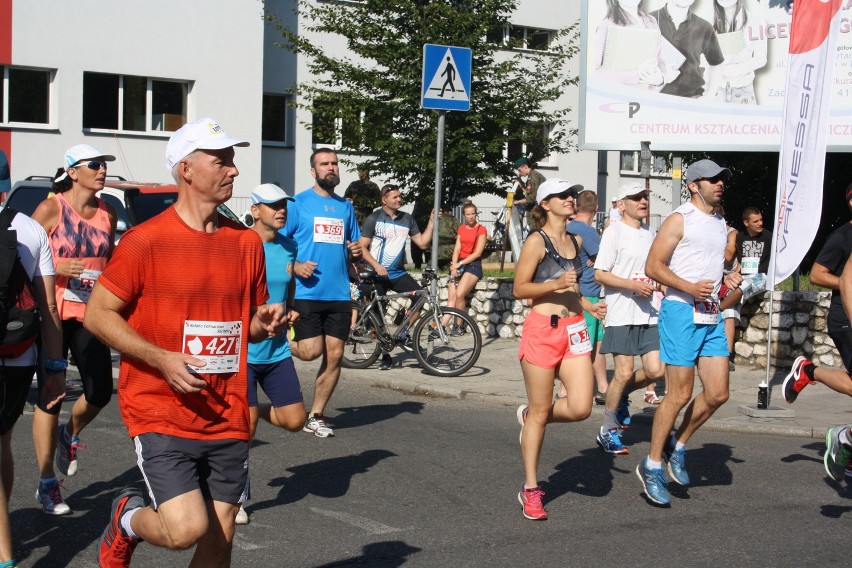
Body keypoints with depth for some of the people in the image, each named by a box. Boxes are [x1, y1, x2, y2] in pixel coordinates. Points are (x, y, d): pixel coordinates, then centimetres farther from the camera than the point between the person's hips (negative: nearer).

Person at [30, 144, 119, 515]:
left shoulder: (107, 213, 8)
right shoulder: (51, 209, -8)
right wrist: (56, 267, -21)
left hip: (90, 314, 5)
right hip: (55, 314, -5)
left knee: (100, 392, -1)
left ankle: (70, 435, 34)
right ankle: (46, 486, 9)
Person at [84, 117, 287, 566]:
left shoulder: (246, 242, 9)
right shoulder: (145, 240, -8)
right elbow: (97, 314, -6)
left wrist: (264, 322, -3)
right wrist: (162, 359, -17)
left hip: (226, 417, 5)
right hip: (160, 413, -5)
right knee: (186, 529, -16)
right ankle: (128, 518, 18)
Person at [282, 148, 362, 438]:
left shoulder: (346, 207, 15)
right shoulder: (298, 204, 0)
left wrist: (357, 250, 2)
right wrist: (295, 266, -18)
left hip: (339, 294, 5)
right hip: (307, 292, -5)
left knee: (334, 356, 2)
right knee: (311, 351, -13)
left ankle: (316, 417, 13)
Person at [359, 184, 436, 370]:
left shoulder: (407, 219, 9)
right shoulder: (374, 219, -4)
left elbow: (423, 243, 6)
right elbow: (362, 247, -8)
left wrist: (432, 221, -4)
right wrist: (376, 266, -21)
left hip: (398, 273, 3)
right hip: (377, 274, -3)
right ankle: (385, 355, 11)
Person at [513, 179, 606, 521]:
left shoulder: (576, 241, 14)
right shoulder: (536, 242, -6)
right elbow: (519, 289, -8)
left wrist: (588, 306, 12)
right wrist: (555, 284, -20)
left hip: (574, 330, 6)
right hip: (542, 329, -6)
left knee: (581, 408, -8)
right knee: (541, 412, 0)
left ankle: (530, 415, 23)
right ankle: (530, 490, 12)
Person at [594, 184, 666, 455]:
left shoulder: (650, 234, 16)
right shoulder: (615, 232, -4)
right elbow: (600, 274, -9)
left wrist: (660, 285, 6)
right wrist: (633, 285, -19)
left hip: (650, 313, 6)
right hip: (622, 313, -6)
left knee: (656, 369, -5)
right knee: (624, 372, -6)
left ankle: (621, 395, 24)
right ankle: (608, 431, 9)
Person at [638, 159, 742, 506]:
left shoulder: (721, 225, 19)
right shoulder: (680, 220, -4)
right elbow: (653, 266, -10)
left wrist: (728, 280, 9)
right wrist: (689, 287, -22)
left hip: (712, 315, 7)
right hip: (681, 311, -7)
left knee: (718, 394, 2)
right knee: (680, 394, -6)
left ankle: (677, 445, 23)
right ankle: (652, 466, 6)